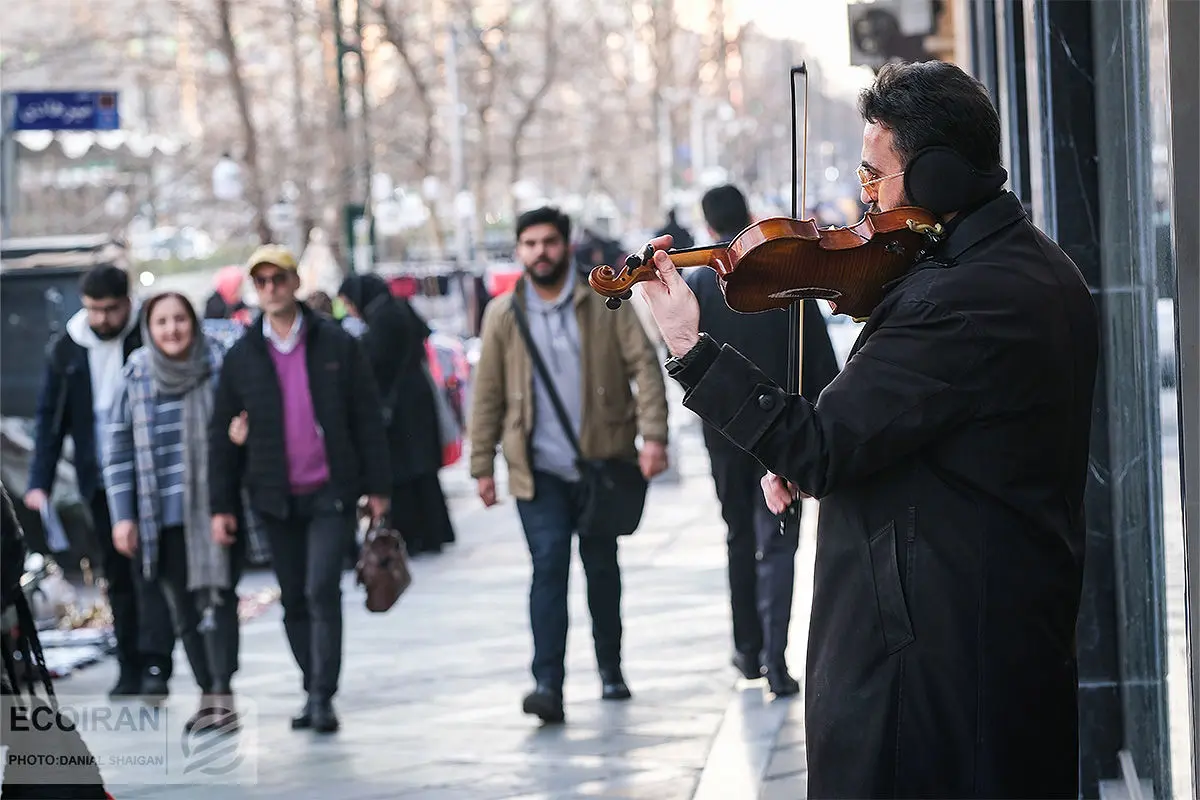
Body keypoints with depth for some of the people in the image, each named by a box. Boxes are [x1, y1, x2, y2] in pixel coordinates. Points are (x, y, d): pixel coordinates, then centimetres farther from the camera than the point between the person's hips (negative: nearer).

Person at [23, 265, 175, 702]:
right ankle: (130, 669, 13)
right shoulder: (65, 350, 6)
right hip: (100, 481, 4)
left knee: (147, 569, -13)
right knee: (117, 576, 8)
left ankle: (156, 664, -16)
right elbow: (50, 419, 10)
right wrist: (39, 482, 2)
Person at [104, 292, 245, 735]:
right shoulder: (136, 378, 1)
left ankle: (222, 693, -12)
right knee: (184, 610, 6)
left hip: (217, 510, -2)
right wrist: (123, 515, -1)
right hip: (164, 516, 2)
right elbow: (119, 449, 4)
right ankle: (208, 694, 14)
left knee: (217, 599, -11)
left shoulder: (220, 366, -4)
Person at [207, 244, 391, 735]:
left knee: (321, 589, -14)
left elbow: (367, 418, 4)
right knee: (294, 600, 9)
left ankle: (323, 697, -11)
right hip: (275, 497, 3)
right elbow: (222, 434, 8)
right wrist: (221, 504, 3)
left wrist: (376, 486, 0)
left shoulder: (336, 345, 2)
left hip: (330, 492, -3)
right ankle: (314, 691, 21)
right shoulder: (241, 358, 5)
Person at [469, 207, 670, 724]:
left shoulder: (603, 305, 0)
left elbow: (644, 366, -4)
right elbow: (488, 395, 8)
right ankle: (548, 685, -18)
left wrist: (653, 434, -15)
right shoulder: (503, 315, 4)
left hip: (602, 462, 1)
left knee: (602, 567, 12)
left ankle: (610, 669, 31)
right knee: (548, 566, -13)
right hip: (539, 468, -1)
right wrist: (482, 465, 6)